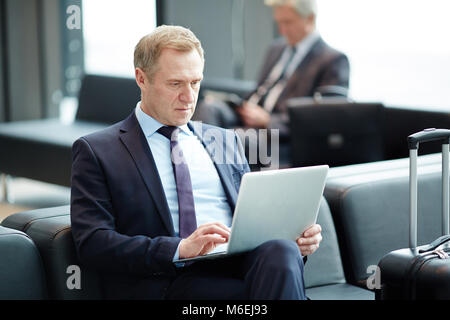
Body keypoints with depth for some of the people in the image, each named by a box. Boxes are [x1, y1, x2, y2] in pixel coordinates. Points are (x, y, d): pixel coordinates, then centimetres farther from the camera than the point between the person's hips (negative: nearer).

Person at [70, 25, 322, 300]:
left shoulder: (225, 141, 25)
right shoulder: (96, 151, 8)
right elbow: (92, 243, -4)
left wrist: (294, 242, 0)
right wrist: (179, 249, -19)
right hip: (170, 282, -5)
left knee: (280, 251, -32)